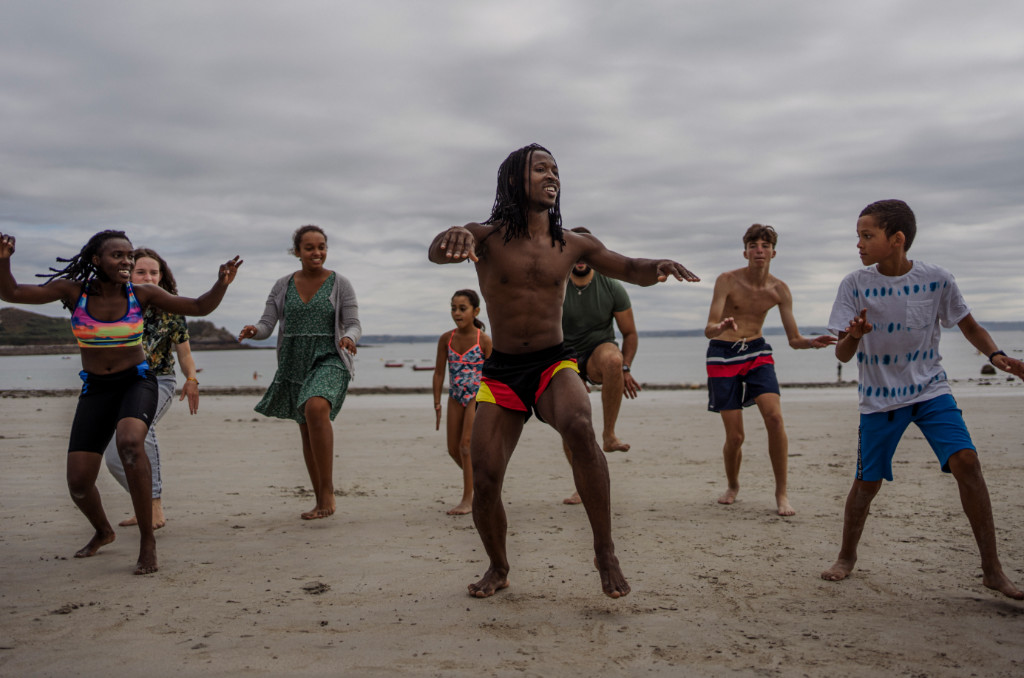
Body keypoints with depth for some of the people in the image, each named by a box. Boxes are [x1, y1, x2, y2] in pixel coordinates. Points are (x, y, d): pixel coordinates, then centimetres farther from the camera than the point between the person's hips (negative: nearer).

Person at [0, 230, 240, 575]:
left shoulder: (141, 294, -7)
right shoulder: (74, 290, -5)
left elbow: (200, 307, -4)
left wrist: (222, 283, -23)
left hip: (137, 382, -2)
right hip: (95, 390, 2)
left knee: (129, 442, -36)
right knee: (78, 483, -2)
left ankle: (147, 540, -23)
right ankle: (103, 531, 35)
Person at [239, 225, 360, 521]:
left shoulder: (340, 284, -1)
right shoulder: (282, 286, 7)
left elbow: (354, 325, -5)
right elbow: (266, 325, 3)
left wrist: (349, 338, -28)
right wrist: (253, 331, -21)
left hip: (329, 360, -4)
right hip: (294, 364, 5)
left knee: (316, 408, -33)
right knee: (306, 431, 10)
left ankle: (328, 491, -25)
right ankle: (321, 502, 23)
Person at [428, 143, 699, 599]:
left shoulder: (572, 245, 5)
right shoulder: (488, 236, -4)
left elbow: (630, 271, 11)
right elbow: (436, 252, -23)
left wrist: (658, 266, -14)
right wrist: (454, 236, -49)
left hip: (554, 365, 1)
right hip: (501, 372, 0)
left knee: (579, 428, -32)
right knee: (484, 480, -9)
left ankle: (605, 551, -18)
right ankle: (498, 568, 21)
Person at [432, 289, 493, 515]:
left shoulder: (484, 340, -12)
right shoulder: (446, 339, -2)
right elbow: (439, 372, 3)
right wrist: (437, 405, 0)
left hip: (478, 396, -5)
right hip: (456, 397, 5)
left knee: (466, 444, -13)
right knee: (453, 449, 7)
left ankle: (468, 500, -5)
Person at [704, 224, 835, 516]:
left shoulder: (779, 290, -3)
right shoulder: (728, 280, -13)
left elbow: (794, 339, 0)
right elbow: (708, 330, -19)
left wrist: (813, 342, -23)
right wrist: (721, 327, -43)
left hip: (757, 352, 2)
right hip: (724, 354, -2)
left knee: (774, 417, -19)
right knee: (735, 436, -3)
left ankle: (781, 493, -6)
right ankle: (732, 486, 26)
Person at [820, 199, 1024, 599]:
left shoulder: (937, 280, -8)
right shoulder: (855, 285, -9)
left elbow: (969, 327, 7)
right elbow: (843, 355, -8)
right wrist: (853, 336, -31)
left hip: (930, 390, 0)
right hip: (878, 398, 0)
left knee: (966, 462, -17)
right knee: (866, 481, 3)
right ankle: (847, 557, 27)